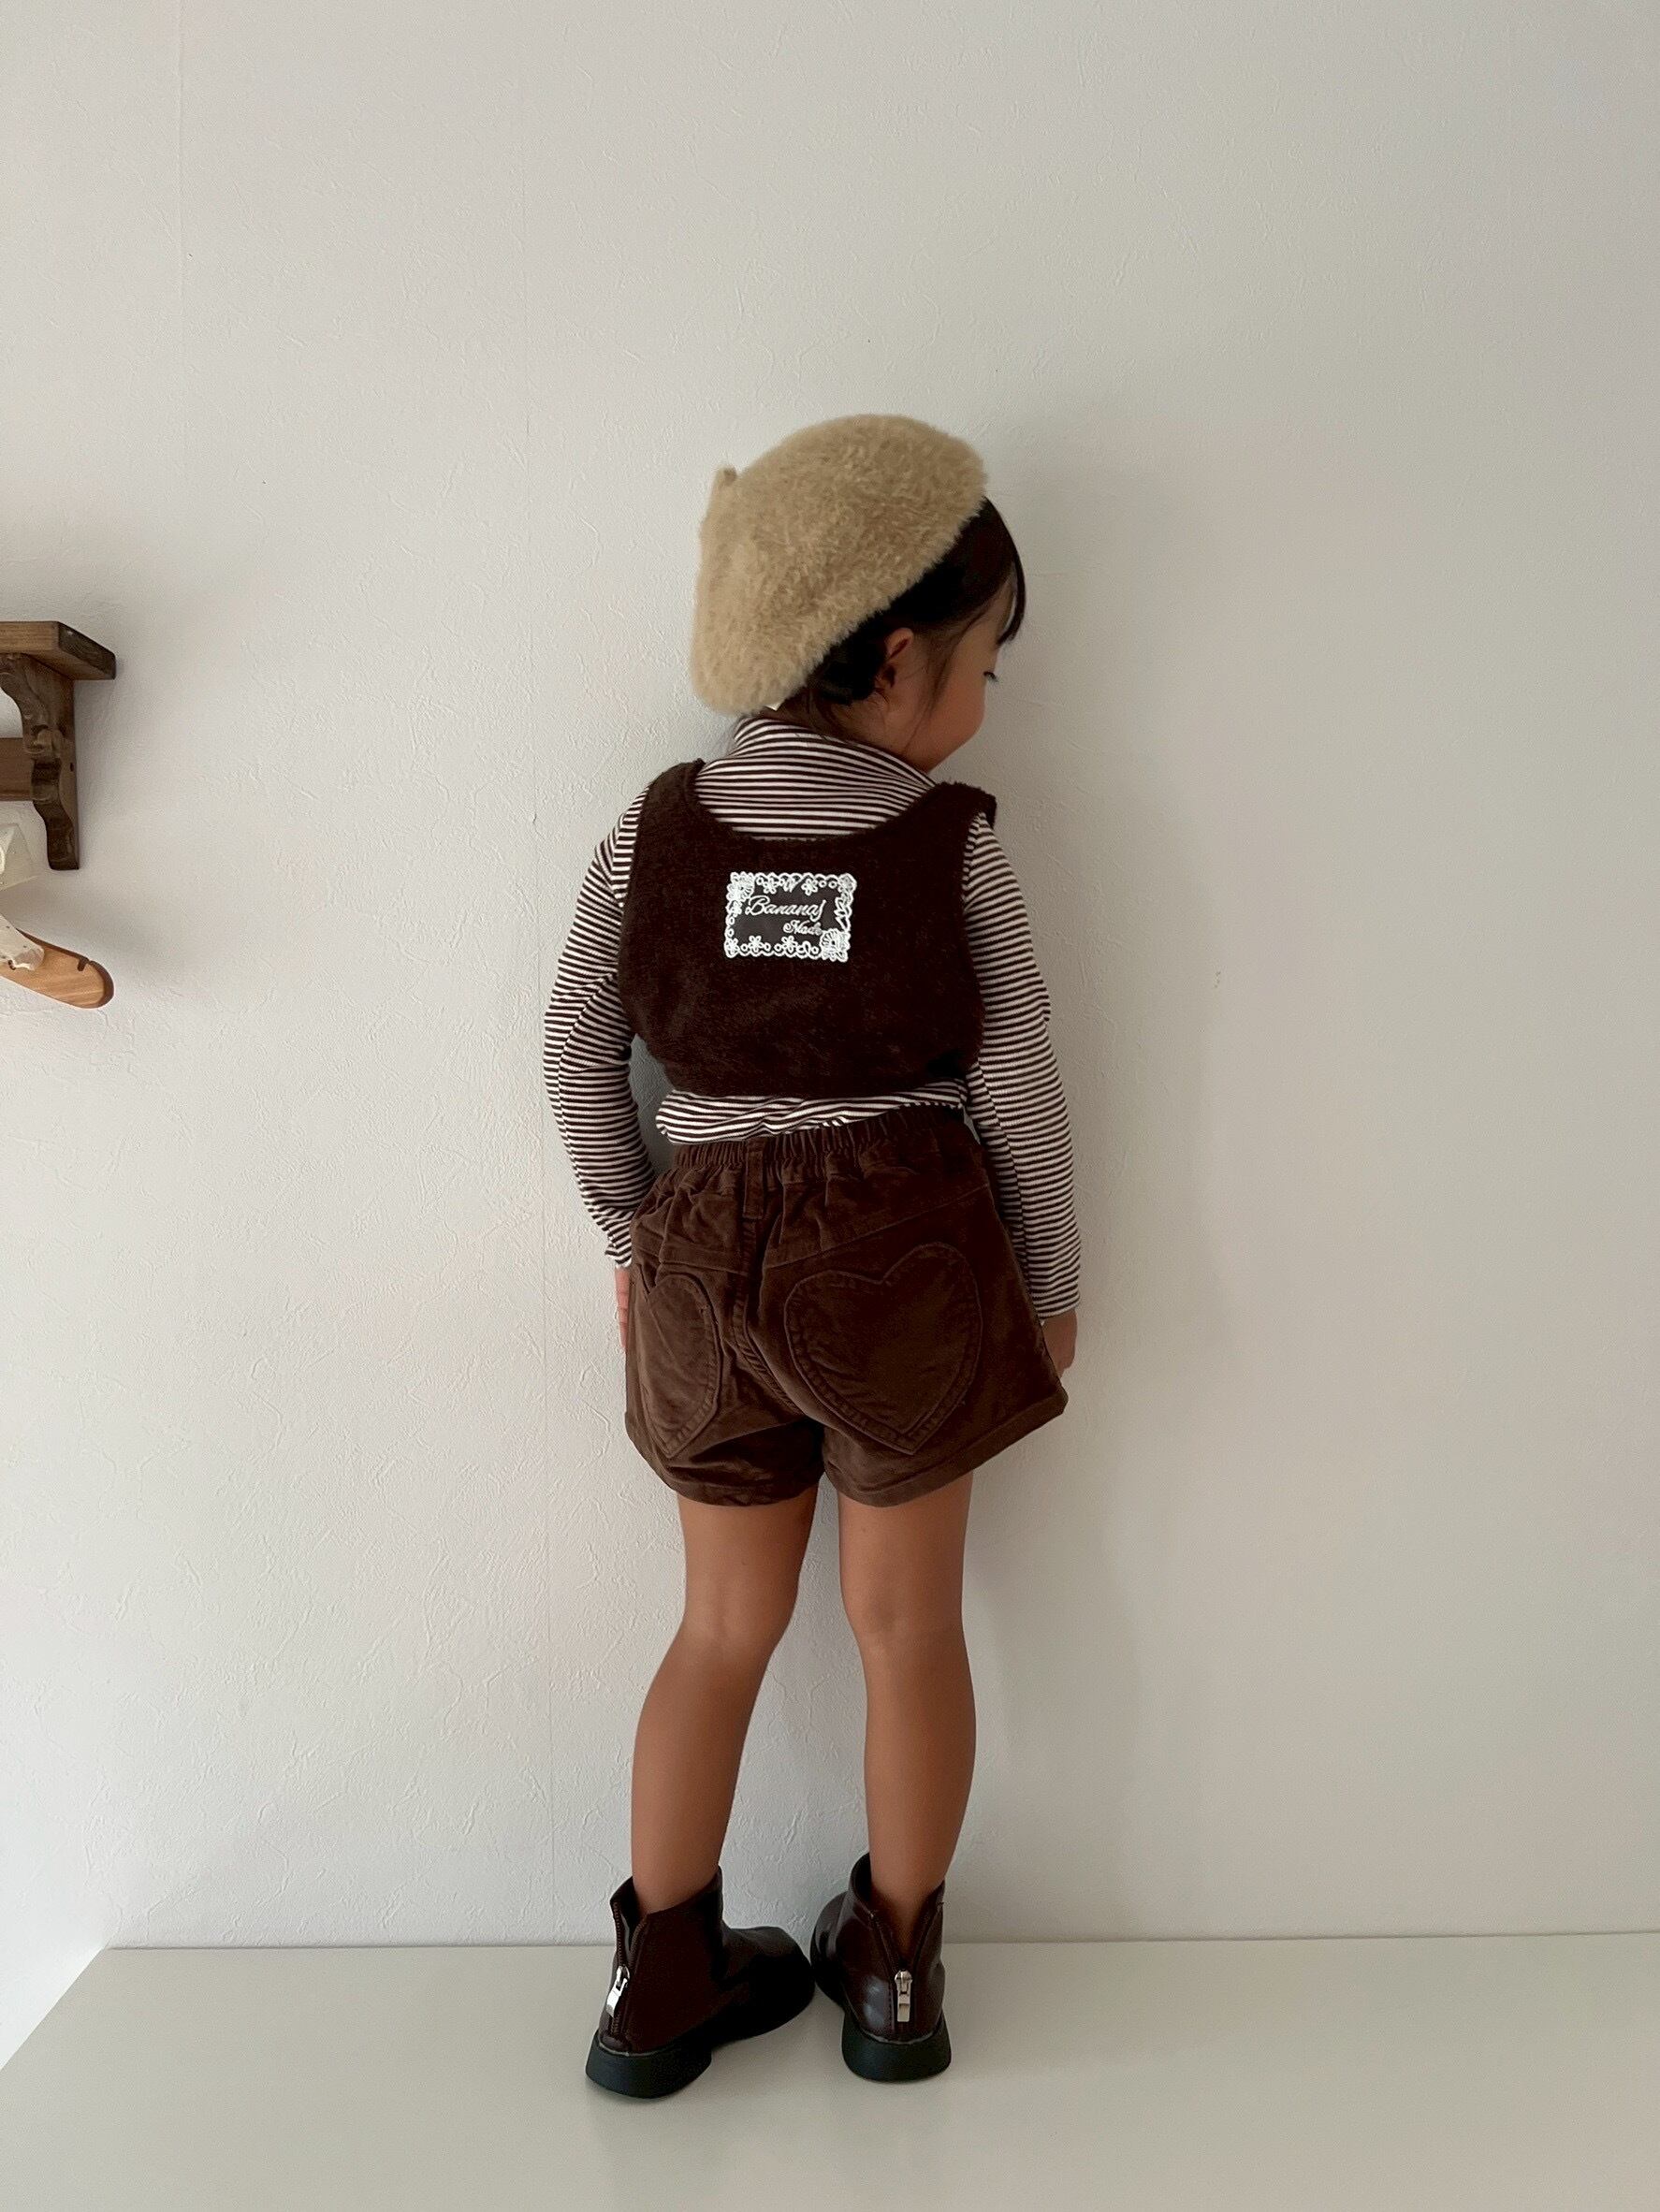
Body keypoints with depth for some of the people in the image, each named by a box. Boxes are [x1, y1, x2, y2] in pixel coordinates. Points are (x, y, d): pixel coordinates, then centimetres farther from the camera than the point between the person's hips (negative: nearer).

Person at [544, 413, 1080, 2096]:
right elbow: (1016, 1088, -6)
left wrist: (631, 1233, 13)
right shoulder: (958, 845, -9)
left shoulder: (652, 830, -1)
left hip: (710, 1260, 3)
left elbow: (578, 1049, 2)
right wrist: (1052, 1283, 6)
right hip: (910, 1253, -2)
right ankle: (897, 1971, 30)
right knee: (908, 1614, 15)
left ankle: (661, 1981, 28)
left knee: (727, 1624, 18)